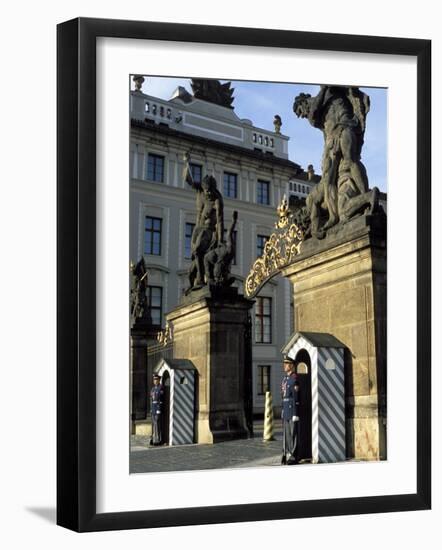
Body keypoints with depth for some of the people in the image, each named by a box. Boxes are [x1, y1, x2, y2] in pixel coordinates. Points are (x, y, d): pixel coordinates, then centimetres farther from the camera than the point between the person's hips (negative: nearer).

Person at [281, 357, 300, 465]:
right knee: (286, 433, 11)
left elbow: (296, 398, -17)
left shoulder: (294, 379, -13)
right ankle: (287, 454, 18)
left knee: (293, 432, -5)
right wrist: (283, 410, 18)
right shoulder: (285, 378, 15)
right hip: (285, 409, 9)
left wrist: (295, 414, -19)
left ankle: (294, 456, -1)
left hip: (292, 408, -9)